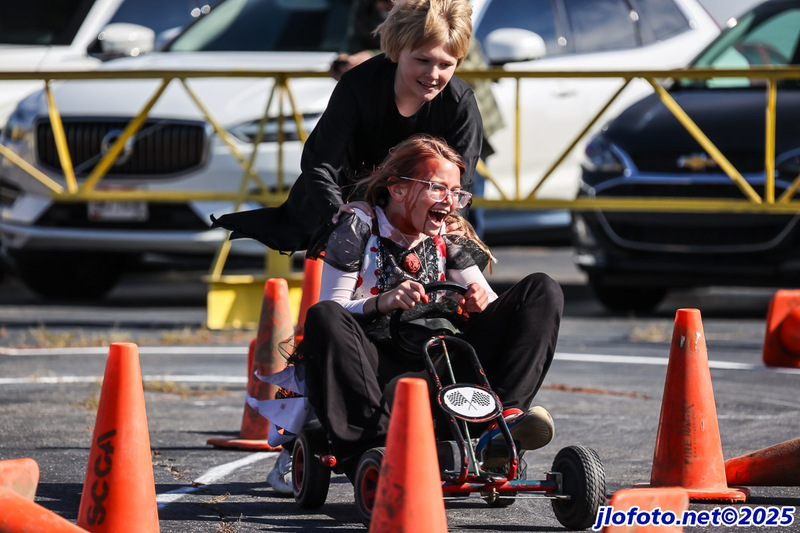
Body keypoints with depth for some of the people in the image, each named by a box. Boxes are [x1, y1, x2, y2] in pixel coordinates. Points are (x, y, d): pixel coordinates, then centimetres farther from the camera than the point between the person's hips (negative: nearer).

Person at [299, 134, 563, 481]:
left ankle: (505, 417, -28)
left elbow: (491, 304, 9)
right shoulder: (359, 231, 1)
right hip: (382, 371, -4)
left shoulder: (446, 241, 14)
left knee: (543, 290, -5)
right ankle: (371, 449, -44)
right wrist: (382, 303, -26)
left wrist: (480, 301, -16)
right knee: (321, 317, -36)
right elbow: (332, 312, -7)